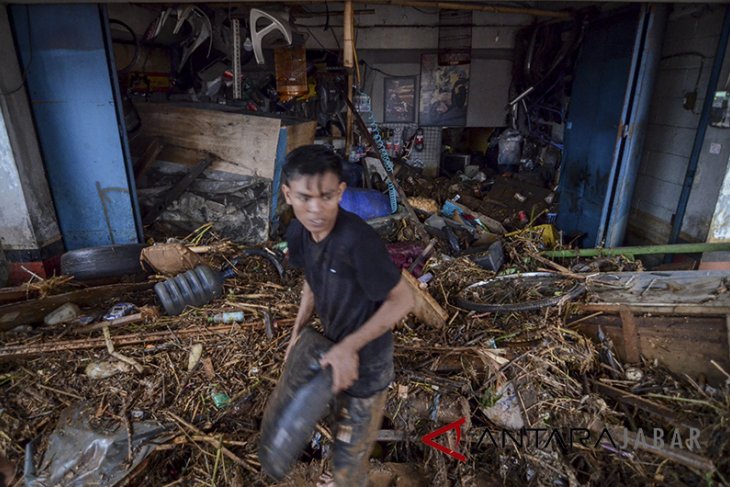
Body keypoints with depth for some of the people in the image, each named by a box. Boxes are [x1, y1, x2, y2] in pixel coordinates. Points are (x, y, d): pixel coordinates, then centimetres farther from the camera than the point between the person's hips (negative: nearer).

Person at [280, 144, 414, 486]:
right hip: (335, 344, 8)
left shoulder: (357, 239, -36)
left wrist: (349, 347, -27)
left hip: (365, 357, -7)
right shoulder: (297, 232, -13)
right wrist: (298, 331, 1)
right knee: (345, 421, 32)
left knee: (349, 451, 11)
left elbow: (402, 300, -26)